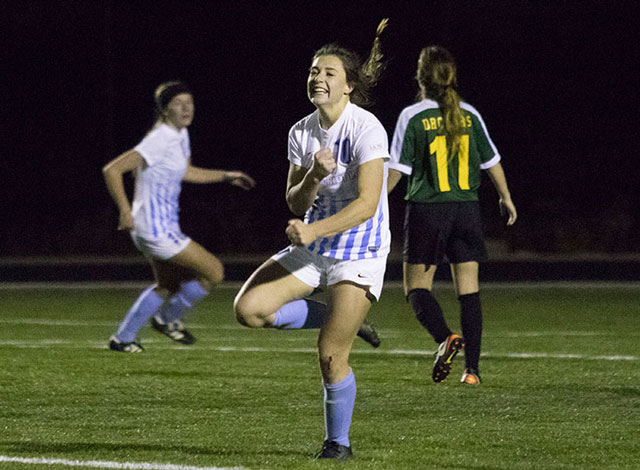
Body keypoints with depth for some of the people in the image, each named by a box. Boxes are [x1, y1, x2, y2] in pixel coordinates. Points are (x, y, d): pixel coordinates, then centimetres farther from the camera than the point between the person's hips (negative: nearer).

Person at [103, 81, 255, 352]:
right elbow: (112, 170, -25)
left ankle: (122, 338, 32)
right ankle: (168, 318, 15)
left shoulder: (180, 136, 7)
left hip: (164, 226, 10)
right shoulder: (159, 141, -21)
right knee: (214, 272, -3)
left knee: (168, 286, 25)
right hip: (156, 229, -10)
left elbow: (186, 173, 27)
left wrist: (226, 176, 22)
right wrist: (126, 212, -29)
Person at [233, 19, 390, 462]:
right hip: (313, 248, 7)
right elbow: (295, 203, 4)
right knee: (249, 309, -11)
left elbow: (367, 204, -24)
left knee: (330, 356, -10)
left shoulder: (366, 129, -17)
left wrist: (314, 229, -35)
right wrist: (314, 176, -17)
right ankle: (341, 321, 9)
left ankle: (338, 441, 12)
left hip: (359, 253, -7)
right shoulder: (301, 132, 4)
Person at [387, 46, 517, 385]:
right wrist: (505, 197, 28)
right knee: (469, 290, 5)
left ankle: (445, 337, -22)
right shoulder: (469, 115, 4)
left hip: (427, 209, -3)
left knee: (417, 286, 5)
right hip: (466, 209, 3)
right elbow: (491, 161, 13)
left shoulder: (412, 117, -7)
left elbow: (396, 169, -8)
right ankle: (472, 368, -1)